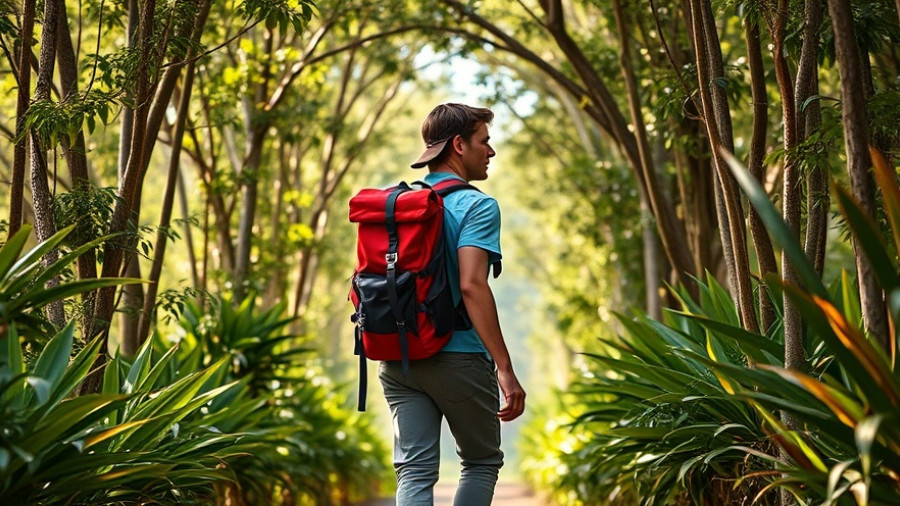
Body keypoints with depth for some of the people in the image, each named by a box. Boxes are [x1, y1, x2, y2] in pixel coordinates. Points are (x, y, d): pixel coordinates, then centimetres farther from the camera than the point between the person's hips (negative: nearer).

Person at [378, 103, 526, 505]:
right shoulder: (476, 206, -10)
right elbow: (471, 286, -22)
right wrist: (505, 368, -23)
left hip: (397, 361, 5)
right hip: (458, 359, -5)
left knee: (414, 471, 4)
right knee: (482, 463, 14)